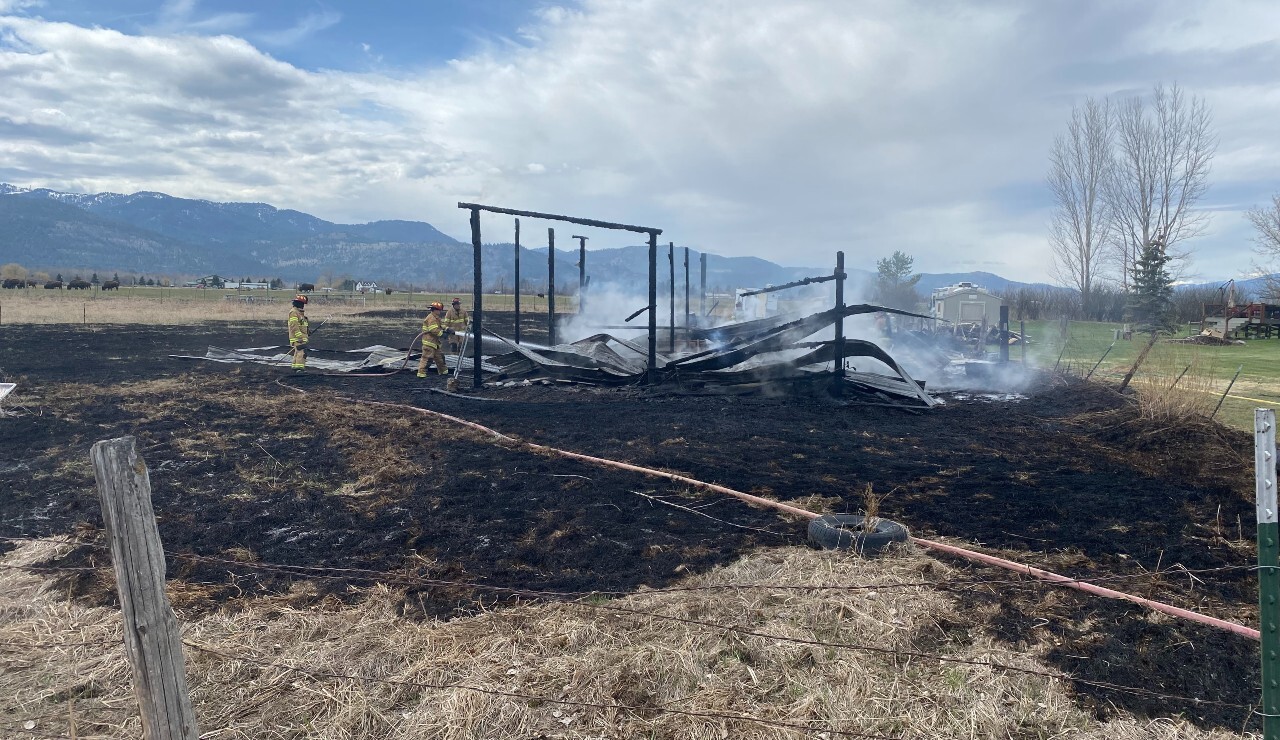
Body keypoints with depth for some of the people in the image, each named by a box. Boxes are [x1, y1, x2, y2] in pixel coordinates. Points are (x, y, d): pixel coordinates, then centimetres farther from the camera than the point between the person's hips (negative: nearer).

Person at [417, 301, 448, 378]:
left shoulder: (437, 318, 18)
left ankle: (443, 370, 30)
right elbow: (434, 329, -26)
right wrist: (441, 333, -24)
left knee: (439, 356, 19)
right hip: (429, 341, -11)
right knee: (427, 357, -11)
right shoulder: (431, 318, -17)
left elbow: (441, 326, 18)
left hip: (435, 341, 11)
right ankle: (421, 372, -9)